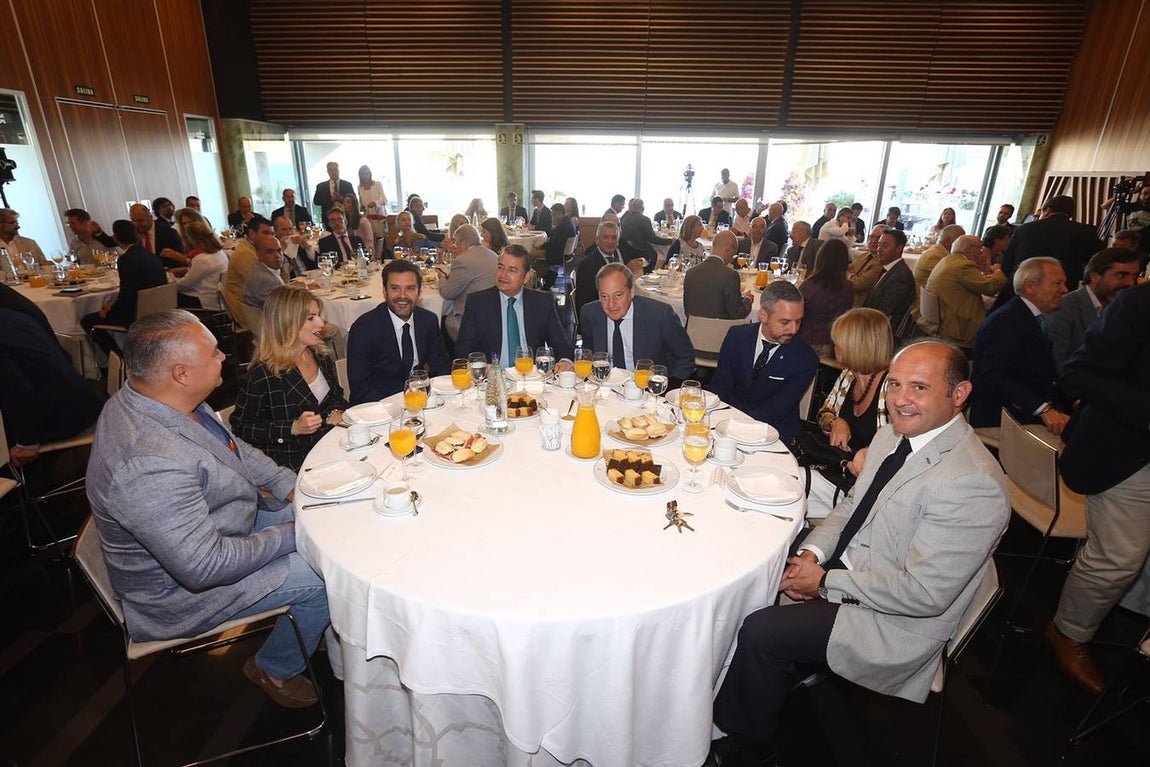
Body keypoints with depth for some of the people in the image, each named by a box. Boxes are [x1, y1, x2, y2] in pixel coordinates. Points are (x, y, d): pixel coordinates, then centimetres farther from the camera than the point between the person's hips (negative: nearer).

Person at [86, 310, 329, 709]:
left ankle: (316, 628, 27)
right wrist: (291, 535, -22)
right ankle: (276, 669, 15)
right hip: (180, 586, -9)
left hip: (212, 524, 9)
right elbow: (205, 566, -34)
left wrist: (288, 484, -1)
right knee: (326, 578, -14)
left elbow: (232, 446, 9)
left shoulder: (156, 401, -8)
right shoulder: (148, 465, -38)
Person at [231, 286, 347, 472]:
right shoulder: (262, 374, -15)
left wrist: (336, 413, -1)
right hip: (292, 462, -6)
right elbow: (241, 427, -8)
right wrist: (293, 428, -18)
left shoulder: (322, 356, 5)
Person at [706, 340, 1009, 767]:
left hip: (893, 621, -8)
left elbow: (924, 593, -25)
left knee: (760, 633, -15)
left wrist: (825, 581, -17)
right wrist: (811, 553, -6)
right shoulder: (892, 436, 0)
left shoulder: (973, 483, -26)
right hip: (842, 569, 8)